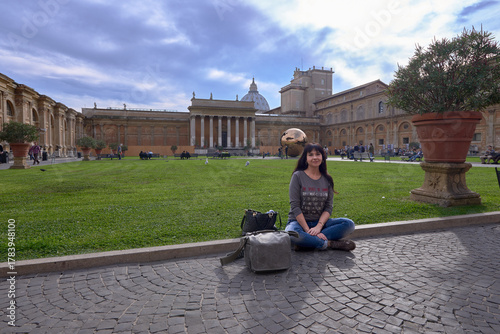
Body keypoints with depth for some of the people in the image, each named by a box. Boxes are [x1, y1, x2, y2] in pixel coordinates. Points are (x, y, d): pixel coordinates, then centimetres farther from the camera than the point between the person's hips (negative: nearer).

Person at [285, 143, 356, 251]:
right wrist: (307, 230, -18)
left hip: (320, 222, 4)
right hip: (299, 221, -4)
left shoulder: (327, 179, 7)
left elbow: (329, 207, 2)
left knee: (349, 224, -19)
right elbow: (295, 207, -11)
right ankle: (329, 243, -18)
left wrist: (319, 226, -16)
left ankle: (307, 242, -23)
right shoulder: (298, 176, -5)